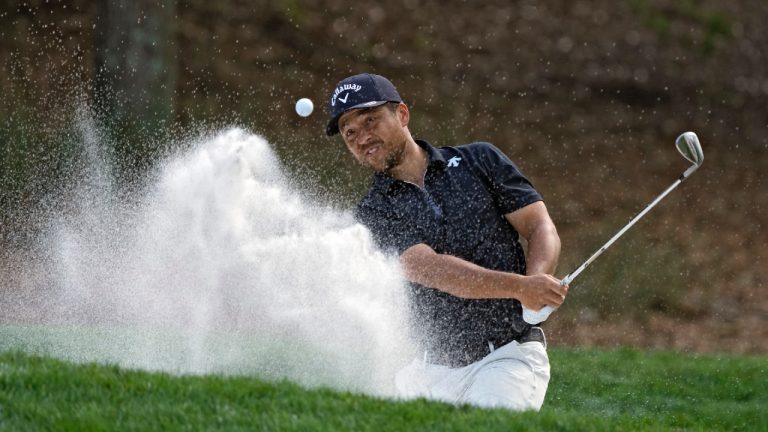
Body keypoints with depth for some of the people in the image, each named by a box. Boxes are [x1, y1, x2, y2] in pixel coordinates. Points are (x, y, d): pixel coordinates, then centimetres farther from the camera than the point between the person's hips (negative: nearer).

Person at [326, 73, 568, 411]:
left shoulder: (479, 161, 8)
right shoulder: (372, 214, 3)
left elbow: (541, 228, 3)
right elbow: (431, 269, -13)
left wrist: (537, 283, -20)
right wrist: (519, 287, -26)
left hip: (509, 357, -3)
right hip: (433, 371, 3)